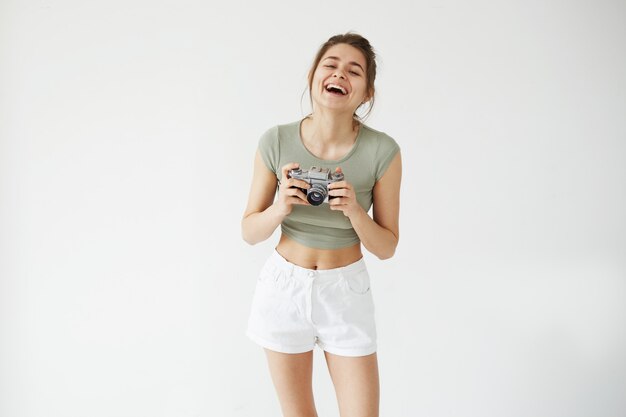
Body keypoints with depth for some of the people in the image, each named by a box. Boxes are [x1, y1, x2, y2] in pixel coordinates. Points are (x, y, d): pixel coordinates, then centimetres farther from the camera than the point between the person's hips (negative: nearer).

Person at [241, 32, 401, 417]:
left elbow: (386, 247, -7)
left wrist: (354, 210, -26)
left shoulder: (383, 151, -15)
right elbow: (250, 232, -5)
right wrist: (280, 208, -25)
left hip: (346, 292, 0)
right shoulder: (276, 142, -13)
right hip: (284, 286, 1)